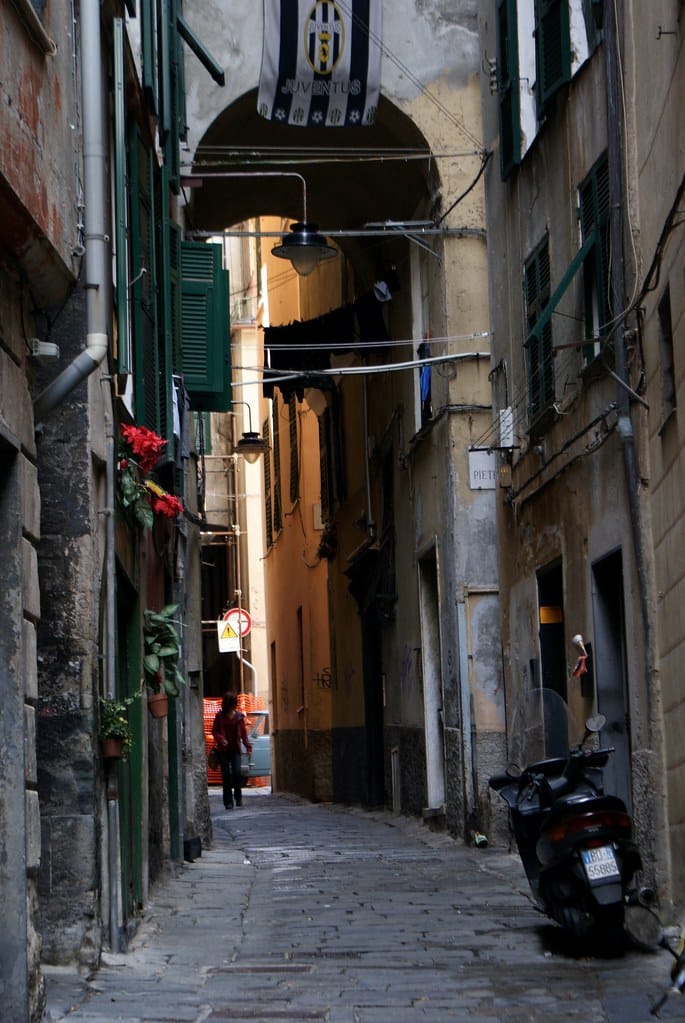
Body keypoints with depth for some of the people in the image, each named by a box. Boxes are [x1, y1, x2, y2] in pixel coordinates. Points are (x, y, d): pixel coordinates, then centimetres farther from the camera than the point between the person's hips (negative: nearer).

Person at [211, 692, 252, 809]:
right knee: (226, 774, -3)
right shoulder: (219, 716, 1)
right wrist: (221, 739, -16)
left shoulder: (239, 716, 6)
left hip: (235, 749, 1)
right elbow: (214, 731, 4)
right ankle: (228, 801, 5)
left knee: (237, 772, -13)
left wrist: (248, 746, -1)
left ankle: (238, 796, 8)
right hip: (223, 750, -1)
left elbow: (243, 732, 9)